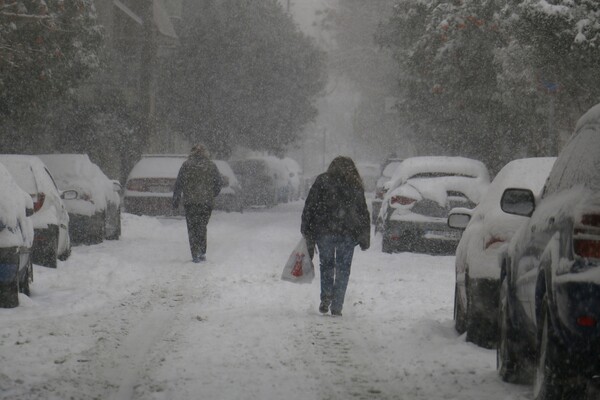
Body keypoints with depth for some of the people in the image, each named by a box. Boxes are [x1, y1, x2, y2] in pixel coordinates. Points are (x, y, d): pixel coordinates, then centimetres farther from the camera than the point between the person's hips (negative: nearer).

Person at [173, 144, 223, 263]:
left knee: (192, 228, 5)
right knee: (202, 226, 15)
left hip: (190, 201, -1)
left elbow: (179, 184, -1)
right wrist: (212, 195, 18)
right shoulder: (211, 165, 5)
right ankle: (202, 252, 8)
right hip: (207, 202, 2)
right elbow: (219, 182, 5)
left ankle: (195, 254, -4)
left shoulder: (186, 165, 1)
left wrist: (175, 200, 4)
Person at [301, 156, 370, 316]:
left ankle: (326, 297, 1)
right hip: (348, 234, 1)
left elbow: (309, 207, 0)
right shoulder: (356, 186, 10)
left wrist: (307, 232, 4)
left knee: (326, 264, 16)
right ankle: (337, 307, 3)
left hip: (324, 231, -1)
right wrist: (365, 239, 15)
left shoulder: (322, 181, 5)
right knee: (343, 269, 7)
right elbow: (363, 213, 11)